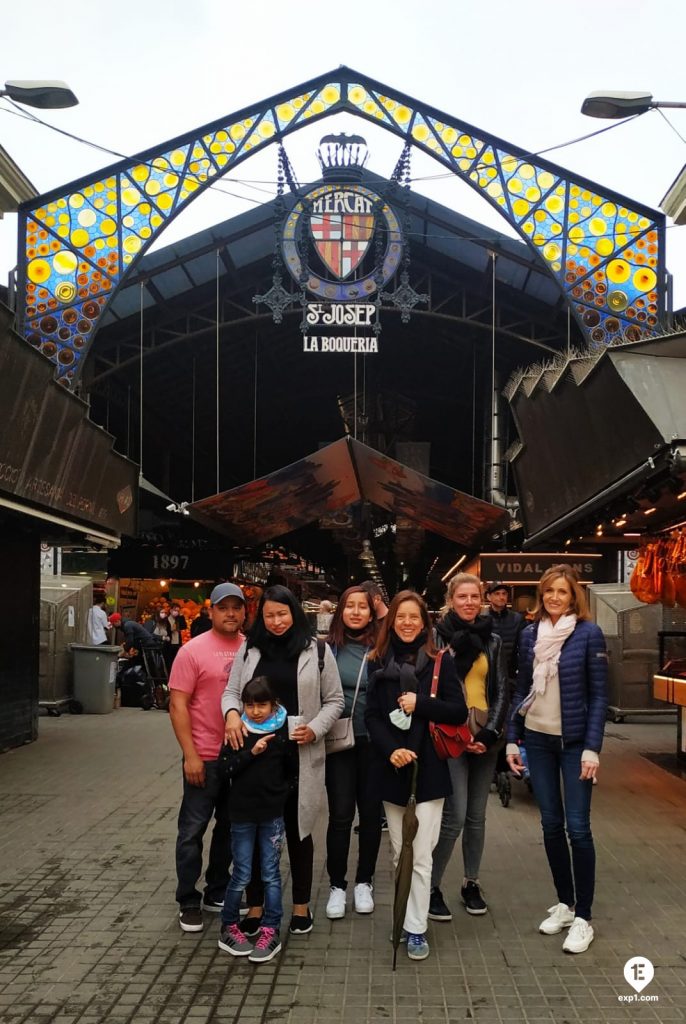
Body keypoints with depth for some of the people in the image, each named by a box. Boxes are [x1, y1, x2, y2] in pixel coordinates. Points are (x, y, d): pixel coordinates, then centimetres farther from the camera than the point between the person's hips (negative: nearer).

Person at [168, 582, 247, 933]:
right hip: (205, 757, -4)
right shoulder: (193, 650, -8)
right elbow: (178, 706, -10)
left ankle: (217, 894, 31)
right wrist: (190, 755, -15)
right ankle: (188, 903, 18)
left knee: (230, 829, 16)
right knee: (193, 830, 4)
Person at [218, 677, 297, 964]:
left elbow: (292, 771, 4)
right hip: (242, 813, 0)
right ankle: (228, 928, 22)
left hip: (272, 814, 0)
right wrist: (251, 752, -21)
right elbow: (226, 769, -11)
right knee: (241, 875, 6)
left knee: (271, 874, 7)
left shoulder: (283, 732, -4)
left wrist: (281, 794, -7)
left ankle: (271, 931, 16)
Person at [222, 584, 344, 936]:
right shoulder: (249, 648, 6)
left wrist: (315, 729, -13)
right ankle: (255, 907, 22)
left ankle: (301, 906, 25)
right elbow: (231, 690, 9)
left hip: (299, 756, -2)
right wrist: (232, 713, -13)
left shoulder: (317, 651, 0)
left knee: (298, 829, 11)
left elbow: (334, 700, 3)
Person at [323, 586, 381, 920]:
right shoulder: (329, 648, -2)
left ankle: (364, 882, 27)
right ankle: (337, 885, 16)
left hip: (373, 742, 1)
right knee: (340, 815, 0)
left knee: (371, 814, 11)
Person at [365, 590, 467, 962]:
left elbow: (459, 711, -3)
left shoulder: (440, 662, 0)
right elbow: (372, 716, 0)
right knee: (399, 852, 11)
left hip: (428, 767, -2)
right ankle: (405, 916, 24)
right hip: (391, 767, 2)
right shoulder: (378, 662, 5)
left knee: (420, 855, -4)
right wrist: (390, 750, -16)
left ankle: (416, 928, 4)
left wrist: (420, 703, -17)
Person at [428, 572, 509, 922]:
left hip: (484, 736, 4)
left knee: (476, 816, 10)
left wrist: (490, 733, -5)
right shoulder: (438, 636, -3)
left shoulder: (492, 640, 9)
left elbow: (501, 691, 7)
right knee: (455, 816, -9)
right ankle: (431, 886, 5)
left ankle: (471, 884, 25)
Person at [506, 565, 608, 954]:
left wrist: (592, 748, -14)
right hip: (538, 740, 4)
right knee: (551, 825, 10)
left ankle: (583, 917, 7)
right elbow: (522, 689, 10)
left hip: (575, 742, -4)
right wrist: (512, 739, 6)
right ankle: (564, 903, 25)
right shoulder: (530, 635, 4)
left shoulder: (589, 634, -8)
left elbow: (599, 695, -9)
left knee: (578, 827, -4)